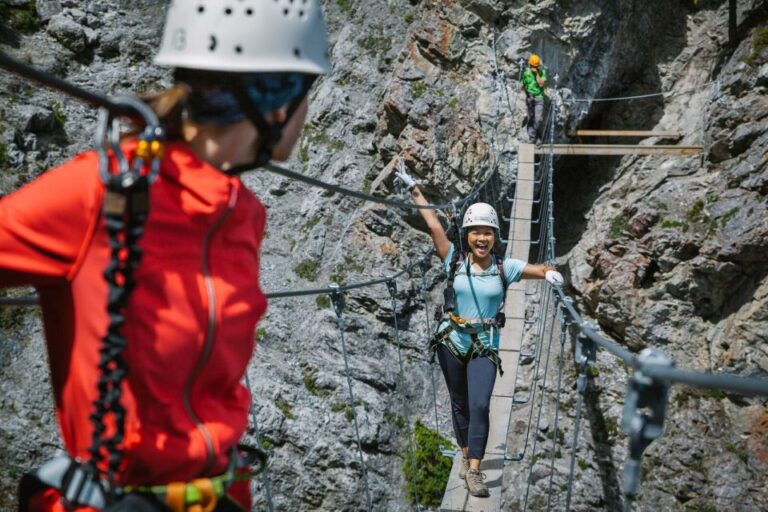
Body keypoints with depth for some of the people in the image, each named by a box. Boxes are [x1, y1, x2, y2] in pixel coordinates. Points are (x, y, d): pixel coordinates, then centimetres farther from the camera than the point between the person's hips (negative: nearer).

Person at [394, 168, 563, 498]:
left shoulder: (504, 268, -3)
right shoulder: (454, 261, -5)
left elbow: (539, 269, -9)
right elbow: (434, 226, -6)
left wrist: (550, 272, -33)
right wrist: (415, 191, -7)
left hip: (485, 347, -1)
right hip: (451, 343, 1)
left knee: (480, 406, -12)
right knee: (460, 404, 14)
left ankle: (473, 471, -7)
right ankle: (466, 456, 34)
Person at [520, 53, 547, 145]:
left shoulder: (542, 72, -2)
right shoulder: (526, 73, 3)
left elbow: (541, 84, -16)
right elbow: (521, 87, 6)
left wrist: (537, 73, -18)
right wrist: (522, 86, -18)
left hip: (539, 97, -2)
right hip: (529, 98, 2)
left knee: (539, 119, -11)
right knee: (531, 119, 2)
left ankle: (539, 138, -3)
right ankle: (532, 138, 8)